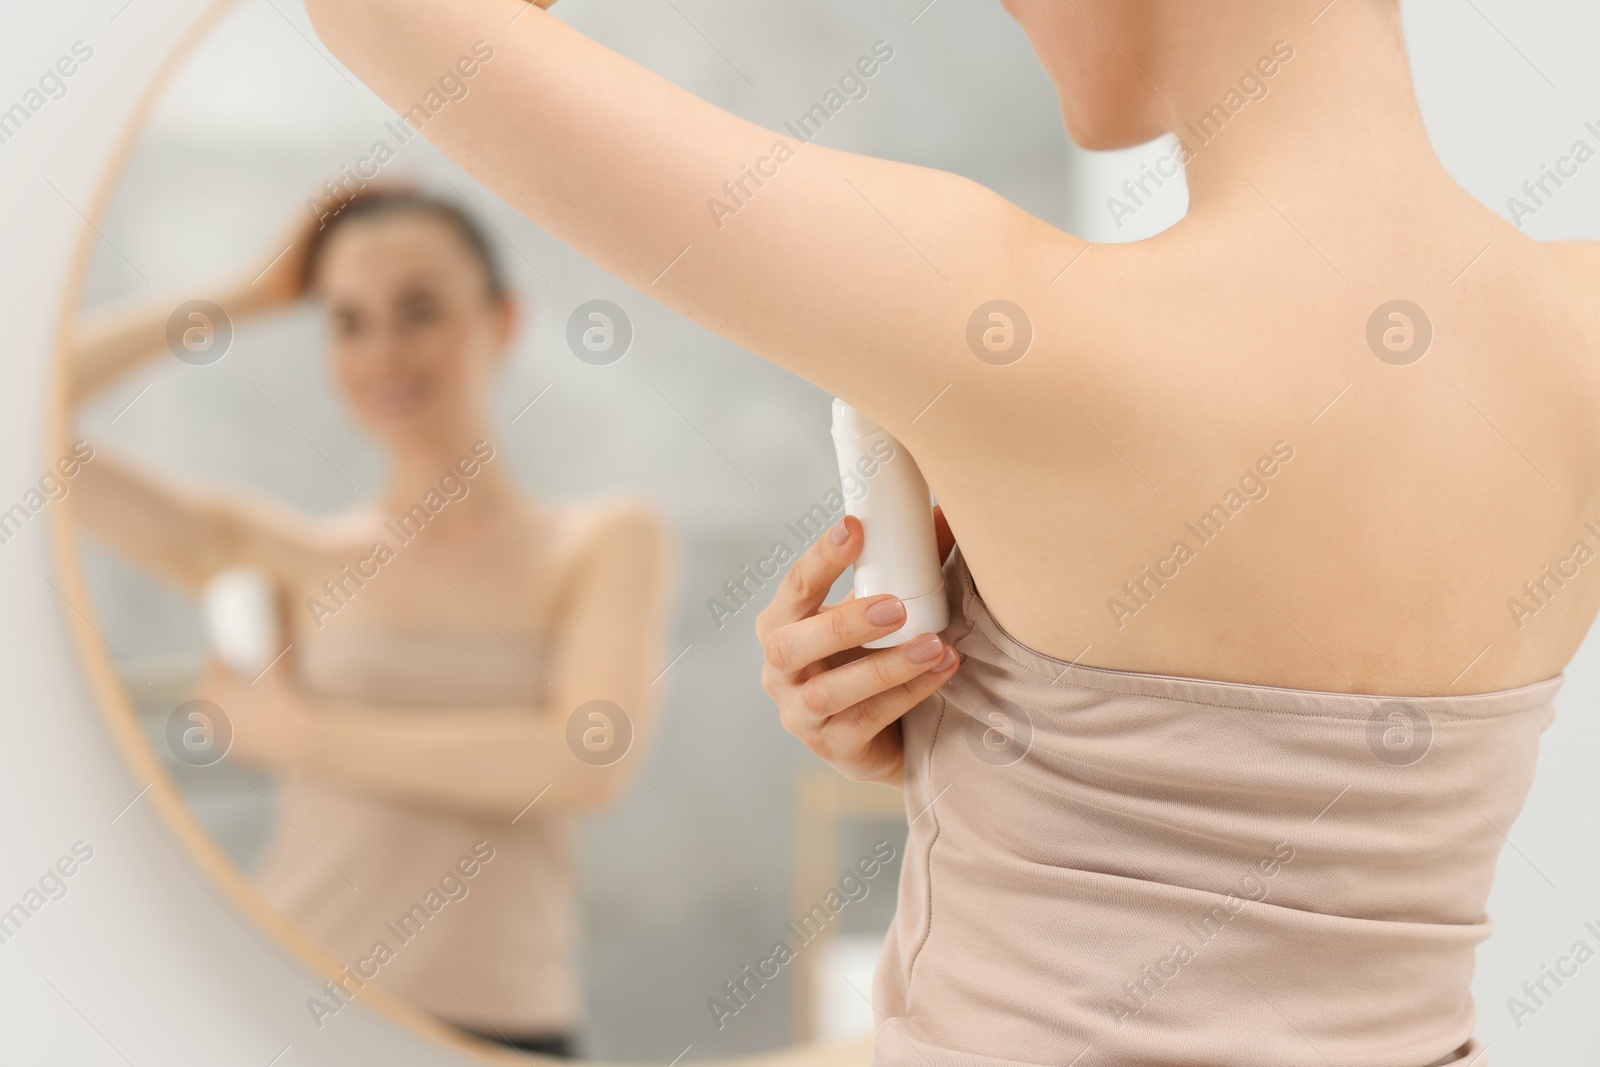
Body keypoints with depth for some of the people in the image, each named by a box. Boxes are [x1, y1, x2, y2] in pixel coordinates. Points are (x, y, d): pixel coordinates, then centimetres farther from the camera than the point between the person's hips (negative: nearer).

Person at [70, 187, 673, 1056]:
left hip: (500, 1025, -1)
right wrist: (245, 298, 2)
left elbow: (589, 761, -13)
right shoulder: (289, 557, 4)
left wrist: (294, 731, -7)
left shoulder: (609, 543, 3)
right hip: (289, 1011, 1)